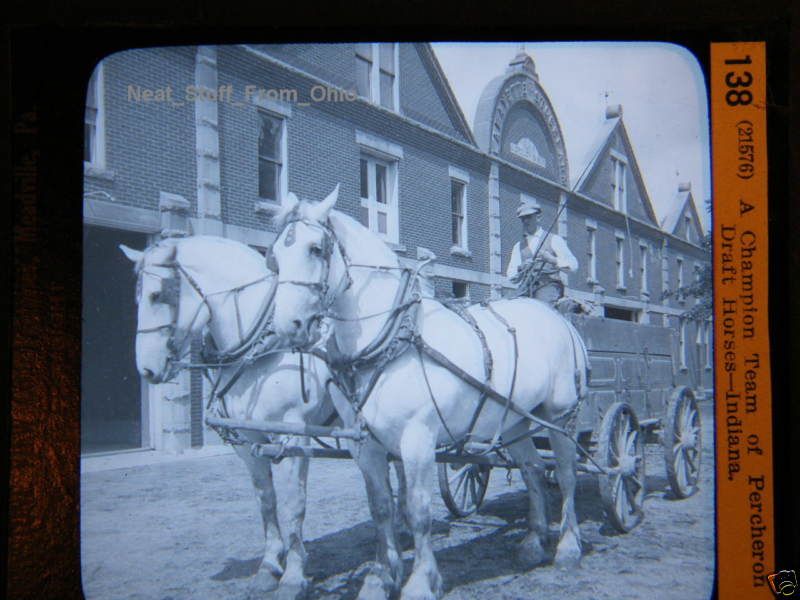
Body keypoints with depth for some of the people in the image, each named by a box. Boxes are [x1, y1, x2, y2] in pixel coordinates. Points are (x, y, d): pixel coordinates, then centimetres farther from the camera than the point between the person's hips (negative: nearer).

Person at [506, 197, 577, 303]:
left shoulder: (554, 240, 14)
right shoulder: (518, 246, 24)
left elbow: (573, 265, 5)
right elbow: (511, 277, 18)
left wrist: (552, 259, -11)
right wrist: (520, 269, -4)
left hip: (548, 287, -3)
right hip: (525, 291, 3)